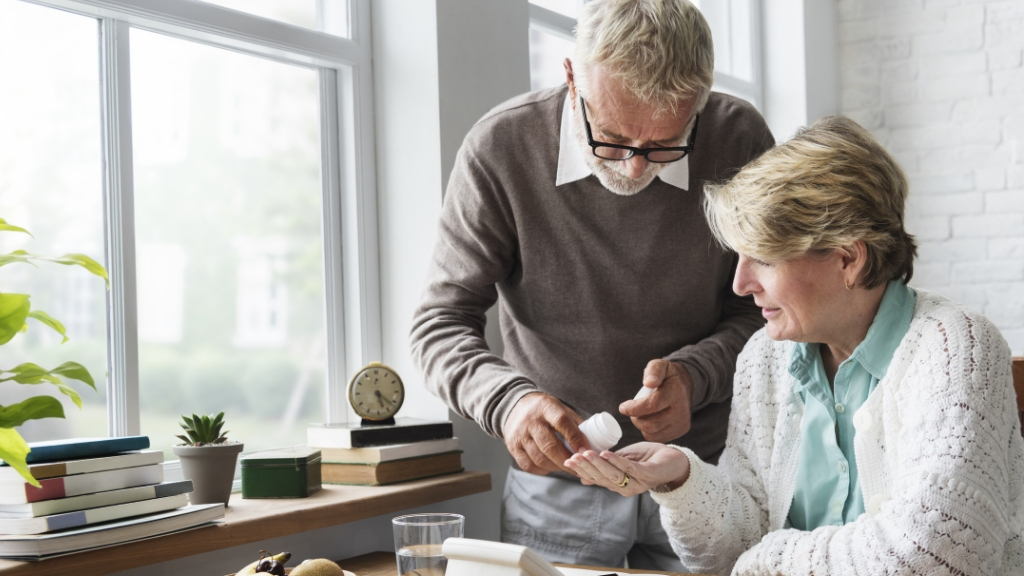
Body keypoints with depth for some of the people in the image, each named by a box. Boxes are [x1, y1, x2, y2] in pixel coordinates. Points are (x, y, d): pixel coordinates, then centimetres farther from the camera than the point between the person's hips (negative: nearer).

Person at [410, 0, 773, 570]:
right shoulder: (502, 148, -16)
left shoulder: (739, 140, -14)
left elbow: (769, 310, -5)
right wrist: (508, 400, -30)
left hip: (702, 475, 1)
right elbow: (442, 322, -12)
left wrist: (695, 375, -23)